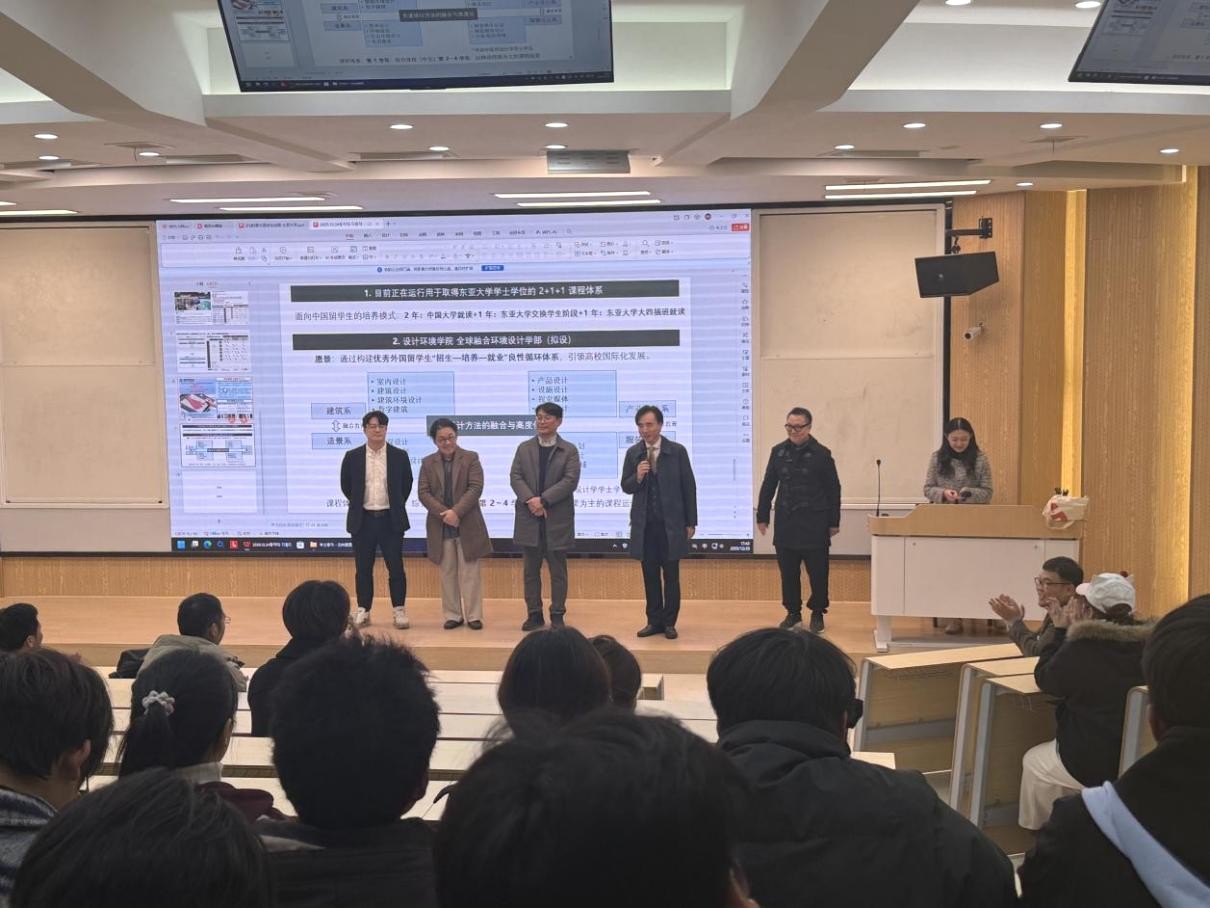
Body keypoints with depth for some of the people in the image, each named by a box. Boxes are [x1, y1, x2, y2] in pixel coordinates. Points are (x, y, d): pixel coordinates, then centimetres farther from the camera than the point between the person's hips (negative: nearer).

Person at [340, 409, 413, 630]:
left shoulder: (399, 456, 0)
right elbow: (346, 486, 12)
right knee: (363, 568, 6)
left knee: (395, 567, 1)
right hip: (363, 520, 1)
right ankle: (363, 611, 15)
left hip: (391, 519, -1)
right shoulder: (352, 456, 1)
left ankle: (399, 610, 9)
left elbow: (406, 485, 11)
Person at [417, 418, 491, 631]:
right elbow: (423, 492, 1)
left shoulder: (470, 458, 2)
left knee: (470, 572, 1)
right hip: (440, 526, 2)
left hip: (468, 525, -2)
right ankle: (453, 615, 14)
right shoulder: (428, 463, 8)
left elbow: (475, 488, -8)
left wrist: (456, 511, -18)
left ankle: (473, 615, 7)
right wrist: (443, 514, -13)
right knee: (448, 573, 7)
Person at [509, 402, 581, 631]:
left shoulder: (569, 450, 2)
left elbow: (570, 480, -10)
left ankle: (557, 614, 13)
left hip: (557, 518, -2)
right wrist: (529, 499, -17)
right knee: (531, 569, 7)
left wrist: (543, 500, -17)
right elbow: (515, 477, 1)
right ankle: (534, 614, 15)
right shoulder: (524, 448, 11)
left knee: (557, 570, 4)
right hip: (529, 518, 3)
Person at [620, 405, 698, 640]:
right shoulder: (632, 453, 2)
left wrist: (691, 522, -1)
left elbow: (689, 487, -1)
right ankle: (654, 621, 15)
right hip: (644, 524, 2)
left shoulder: (677, 451, -4)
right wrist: (637, 477, -18)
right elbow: (625, 487, 5)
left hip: (671, 523, -2)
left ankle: (669, 622, 12)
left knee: (671, 574, 4)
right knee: (650, 574, 7)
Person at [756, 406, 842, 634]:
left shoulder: (821, 454, -3)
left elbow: (833, 490, 0)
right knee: (788, 571, 7)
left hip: (814, 523, -3)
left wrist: (834, 521, -1)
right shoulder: (778, 451, 6)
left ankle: (817, 614, 16)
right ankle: (793, 612, 20)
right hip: (785, 522, 3)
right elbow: (768, 486, 10)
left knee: (817, 572, 2)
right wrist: (762, 516, 8)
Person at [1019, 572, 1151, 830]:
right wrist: (1071, 632, 18)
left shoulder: (1081, 649, -19)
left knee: (1033, 762, 22)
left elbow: (1045, 680, -1)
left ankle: (1040, 830, 33)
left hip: (1094, 762, -6)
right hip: (1140, 760, 6)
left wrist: (1061, 632, 5)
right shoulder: (1147, 645, -1)